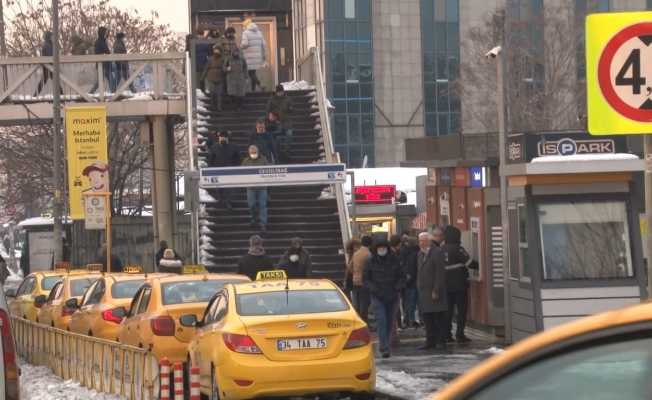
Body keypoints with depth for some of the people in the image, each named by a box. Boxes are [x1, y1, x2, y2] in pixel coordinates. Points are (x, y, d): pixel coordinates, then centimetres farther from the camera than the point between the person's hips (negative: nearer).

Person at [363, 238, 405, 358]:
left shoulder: (394, 260, 4)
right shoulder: (370, 262, 0)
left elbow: (402, 277, 11)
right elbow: (366, 279, 3)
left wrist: (398, 287, -6)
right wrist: (373, 289, -12)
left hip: (392, 297, 3)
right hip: (377, 297, -3)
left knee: (390, 321, 9)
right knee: (381, 321, -15)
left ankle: (385, 345, 24)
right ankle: (384, 348, -20)